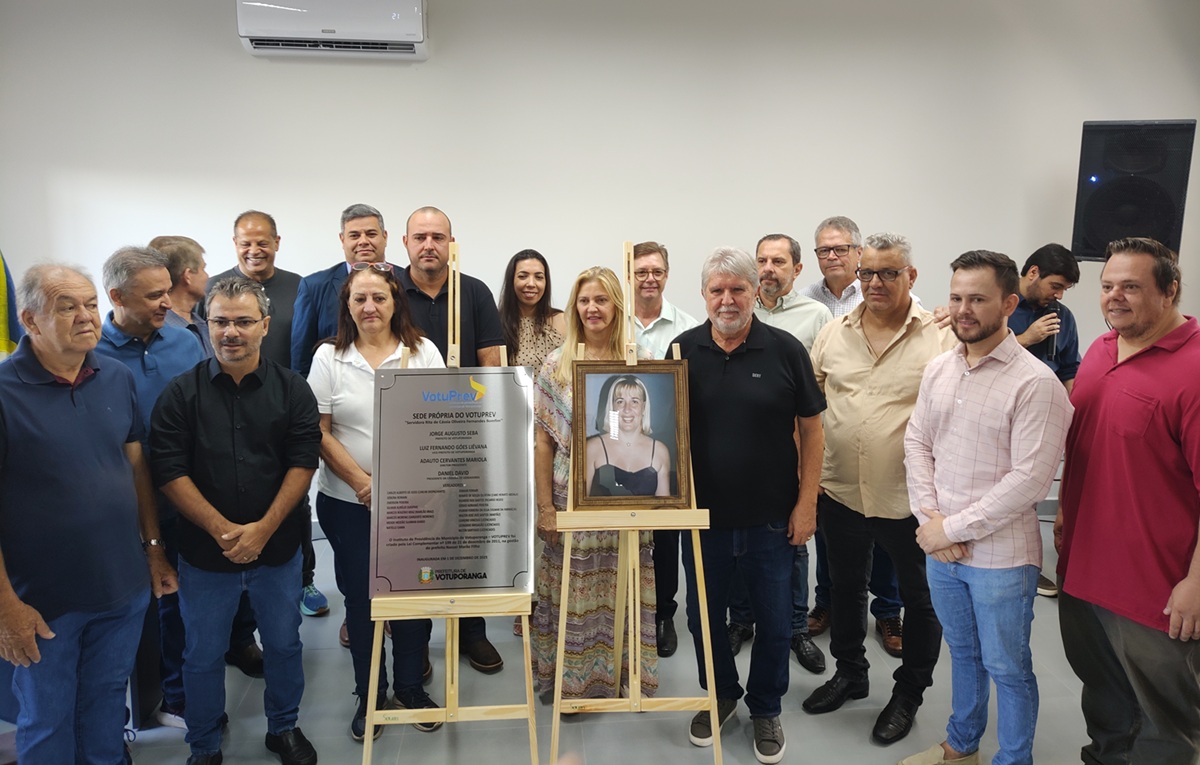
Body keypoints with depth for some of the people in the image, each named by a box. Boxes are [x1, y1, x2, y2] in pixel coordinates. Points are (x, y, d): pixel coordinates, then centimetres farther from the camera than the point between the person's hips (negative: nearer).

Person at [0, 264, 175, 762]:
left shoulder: (118, 378, 1)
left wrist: (154, 549, 8)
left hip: (124, 586, 4)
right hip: (42, 600, -4)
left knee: (107, 703, 21)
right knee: (47, 721, 15)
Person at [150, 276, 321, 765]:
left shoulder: (292, 389, -3)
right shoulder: (181, 393, -5)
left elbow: (302, 463, -7)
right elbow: (169, 471, -9)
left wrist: (262, 529, -16)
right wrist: (222, 530, -17)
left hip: (277, 547, 1)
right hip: (205, 551, -1)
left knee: (284, 643, 15)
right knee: (203, 654, 13)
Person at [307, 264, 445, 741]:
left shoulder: (423, 352, 1)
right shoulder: (329, 357, 1)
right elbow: (319, 431, -2)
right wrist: (362, 482, -12)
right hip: (347, 502, 0)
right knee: (360, 598, 10)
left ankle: (410, 685, 30)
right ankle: (369, 695, 28)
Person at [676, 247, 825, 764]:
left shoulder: (785, 349, -7)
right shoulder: (682, 351, -2)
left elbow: (811, 429, -1)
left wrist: (806, 502, -4)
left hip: (770, 518, -1)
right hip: (703, 514, 2)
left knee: (775, 620, 12)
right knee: (703, 616, 16)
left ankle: (766, 708, 35)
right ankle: (721, 695, 41)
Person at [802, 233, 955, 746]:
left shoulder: (940, 338, -9)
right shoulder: (833, 334, 3)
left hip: (910, 498, -3)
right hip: (839, 492, 4)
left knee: (920, 598, 13)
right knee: (846, 588, 21)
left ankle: (908, 693, 34)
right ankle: (849, 673, 43)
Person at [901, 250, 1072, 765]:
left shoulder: (1035, 383, -17)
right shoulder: (938, 370, 3)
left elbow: (1029, 480, -21)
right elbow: (917, 443, 7)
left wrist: (953, 528, -17)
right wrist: (930, 517, -7)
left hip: (1001, 555, -6)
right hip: (940, 549, 6)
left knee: (1007, 668, 11)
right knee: (962, 653, 24)